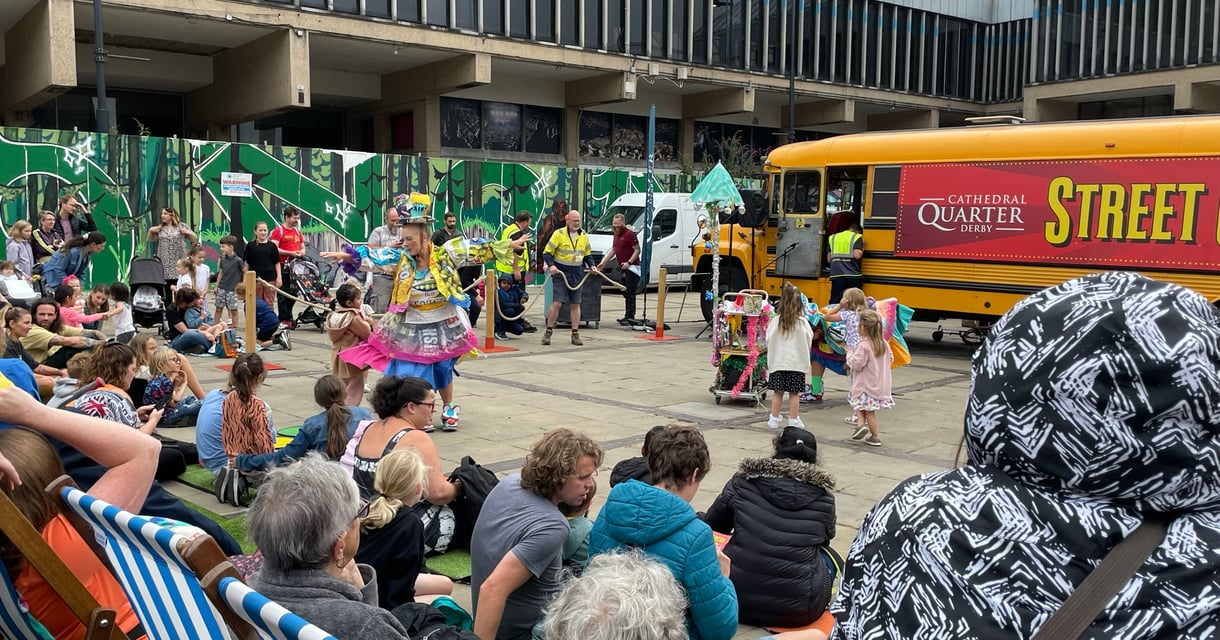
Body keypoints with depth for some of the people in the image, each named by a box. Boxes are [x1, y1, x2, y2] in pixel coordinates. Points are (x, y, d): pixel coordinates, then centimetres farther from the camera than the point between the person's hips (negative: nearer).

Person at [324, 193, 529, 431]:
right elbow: (375, 257, -12)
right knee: (410, 372, -1)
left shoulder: (445, 254, -10)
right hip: (412, 327, 1)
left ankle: (449, 409, 37)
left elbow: (475, 249, -10)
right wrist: (346, 255, -24)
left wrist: (509, 245, -12)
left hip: (443, 325, -1)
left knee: (443, 370, 13)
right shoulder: (401, 259, -5)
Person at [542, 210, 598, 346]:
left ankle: (575, 334, 13)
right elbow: (547, 253, -6)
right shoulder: (559, 234, -7)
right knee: (557, 303, -10)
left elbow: (587, 254, 21)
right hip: (560, 274, -5)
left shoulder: (583, 236, 9)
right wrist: (551, 265, -22)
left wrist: (591, 265, 4)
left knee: (575, 304, 7)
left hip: (577, 275, 5)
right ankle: (548, 332, 2)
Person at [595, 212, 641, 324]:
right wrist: (603, 263, 18)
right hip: (622, 268, 9)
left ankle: (629, 316, -12)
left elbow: (637, 250, -15)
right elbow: (613, 250, 23)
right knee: (626, 293, 12)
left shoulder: (629, 234, -13)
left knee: (630, 293, -11)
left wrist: (629, 262, -25)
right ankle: (628, 316, 18)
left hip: (631, 267, -9)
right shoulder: (616, 234, 15)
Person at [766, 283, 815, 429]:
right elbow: (808, 342, -3)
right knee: (794, 393, 6)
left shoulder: (775, 321, -8)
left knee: (777, 392, 10)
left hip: (778, 362, 1)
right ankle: (793, 420, 11)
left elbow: (768, 341, -3)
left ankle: (774, 419, 16)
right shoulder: (802, 322, -11)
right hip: (797, 363, -1)